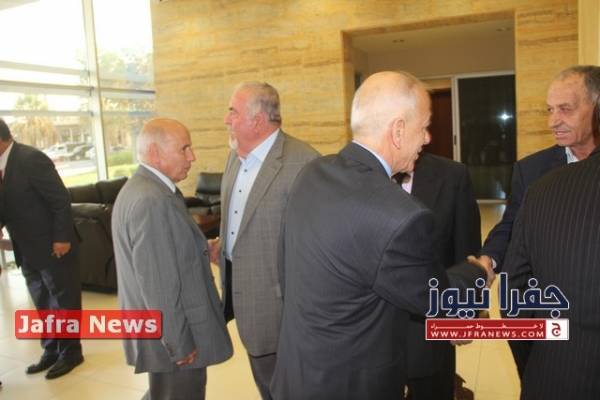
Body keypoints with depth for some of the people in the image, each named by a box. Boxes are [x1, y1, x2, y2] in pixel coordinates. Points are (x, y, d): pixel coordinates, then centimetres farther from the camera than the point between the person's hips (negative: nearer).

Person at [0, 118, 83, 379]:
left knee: (63, 303, 7)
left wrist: (62, 238, -19)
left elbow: (61, 199, -20)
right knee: (43, 305, 18)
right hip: (27, 251, 8)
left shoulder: (30, 159, -18)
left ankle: (70, 352, 23)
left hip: (52, 247, -8)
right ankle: (51, 351, 33)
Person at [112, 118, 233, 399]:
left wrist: (200, 250, 7)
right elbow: (158, 284, -26)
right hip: (172, 334, -10)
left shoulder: (140, 188, 8)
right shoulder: (152, 201, -25)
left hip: (162, 328, 10)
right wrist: (180, 344, -19)